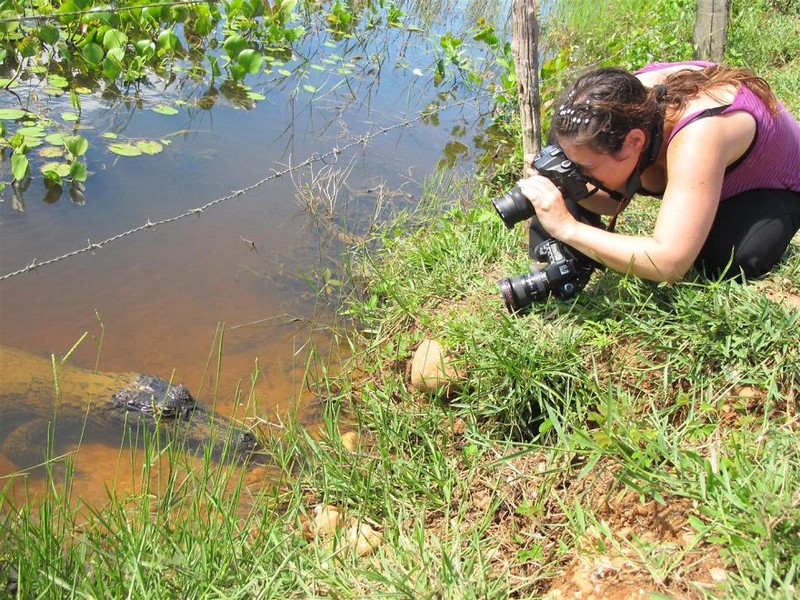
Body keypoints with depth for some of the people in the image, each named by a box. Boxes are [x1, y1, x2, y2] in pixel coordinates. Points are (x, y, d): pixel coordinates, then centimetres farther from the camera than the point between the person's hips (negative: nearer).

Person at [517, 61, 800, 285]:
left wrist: (569, 228, -50)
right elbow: (613, 201, -12)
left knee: (725, 263, -35)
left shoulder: (698, 134, -46)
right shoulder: (628, 101, -27)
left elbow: (670, 264, -50)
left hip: (773, 189, -4)